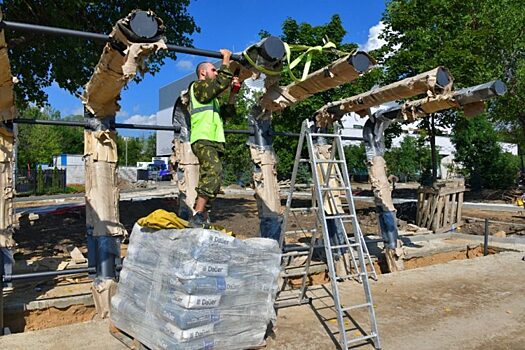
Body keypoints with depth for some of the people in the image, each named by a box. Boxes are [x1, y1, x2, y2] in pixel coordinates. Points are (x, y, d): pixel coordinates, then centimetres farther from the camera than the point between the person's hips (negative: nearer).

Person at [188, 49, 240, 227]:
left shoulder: (212, 97, 32)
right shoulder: (198, 86, 5)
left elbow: (227, 112, 25)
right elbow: (221, 82, -9)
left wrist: (233, 93, 15)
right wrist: (226, 58, 3)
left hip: (214, 141, 10)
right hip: (203, 140, -10)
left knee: (208, 177, 6)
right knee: (214, 172, -26)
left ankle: (201, 218, 9)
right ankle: (198, 215, -30)